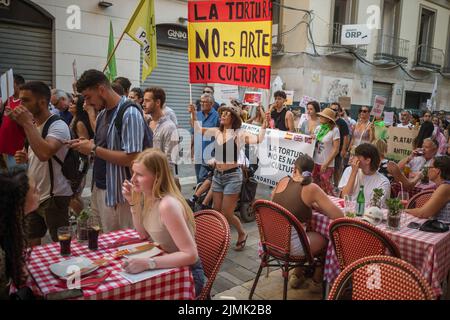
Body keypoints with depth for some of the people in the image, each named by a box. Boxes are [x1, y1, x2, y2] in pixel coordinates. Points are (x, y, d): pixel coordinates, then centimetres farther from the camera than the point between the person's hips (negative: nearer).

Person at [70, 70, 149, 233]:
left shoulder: (130, 114, -17)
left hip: (118, 195, -8)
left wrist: (94, 149, -18)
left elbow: (132, 159, -24)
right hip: (99, 189, 8)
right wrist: (87, 145, 0)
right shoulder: (102, 114, 10)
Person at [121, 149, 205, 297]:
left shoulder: (167, 205, -30)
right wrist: (133, 202, -4)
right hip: (169, 268, 7)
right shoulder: (149, 197, -3)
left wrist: (148, 263, -33)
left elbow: (191, 255, -30)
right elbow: (144, 234, 7)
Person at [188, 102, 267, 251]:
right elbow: (198, 129, 11)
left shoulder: (239, 133, -11)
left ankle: (242, 234, 27)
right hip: (217, 175, 6)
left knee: (227, 213, 0)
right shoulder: (217, 132, 5)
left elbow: (258, 139, -23)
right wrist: (193, 114, 0)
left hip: (232, 176, -6)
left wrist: (264, 124, -33)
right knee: (217, 211, 12)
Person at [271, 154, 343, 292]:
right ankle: (317, 281, 41)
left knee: (308, 233, 32)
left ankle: (297, 275, 42)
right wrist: (317, 206, 4)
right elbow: (339, 215, -10)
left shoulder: (283, 181, 2)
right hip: (291, 246, -5)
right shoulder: (312, 188, -12)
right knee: (325, 238, 23)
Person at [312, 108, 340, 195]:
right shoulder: (318, 128, 6)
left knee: (327, 188, -3)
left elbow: (336, 150, -10)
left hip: (327, 165, -5)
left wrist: (326, 164, -13)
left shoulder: (334, 130, -9)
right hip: (315, 162, 5)